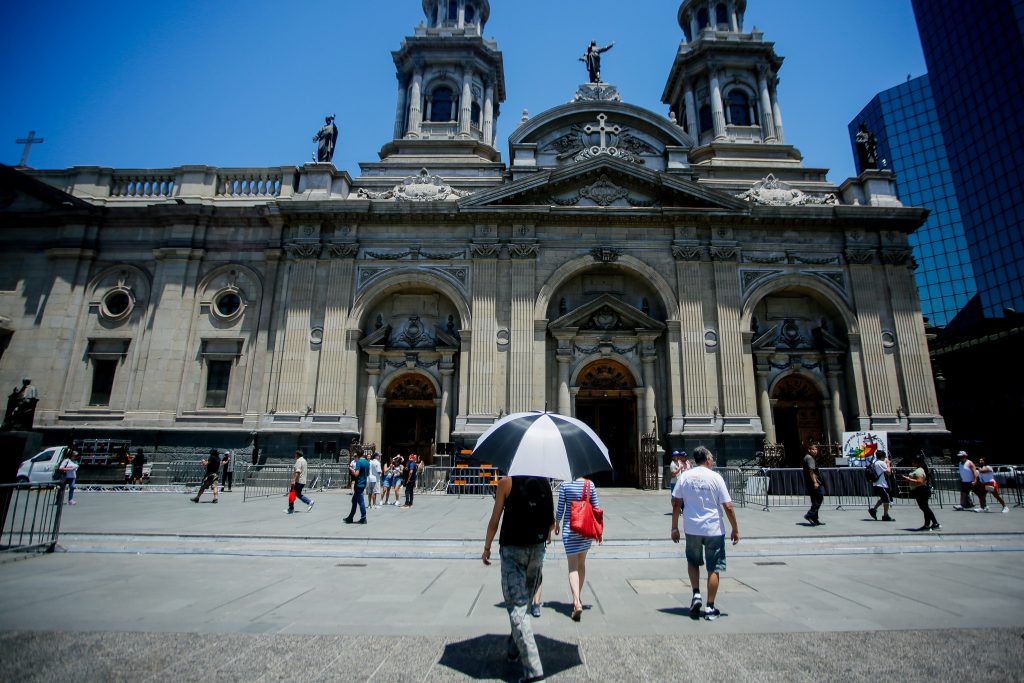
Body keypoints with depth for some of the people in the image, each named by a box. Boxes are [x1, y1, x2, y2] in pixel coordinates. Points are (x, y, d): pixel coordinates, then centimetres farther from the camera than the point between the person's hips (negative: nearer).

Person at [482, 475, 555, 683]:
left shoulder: (507, 482, -9)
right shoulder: (544, 481, 2)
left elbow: (494, 521, -7)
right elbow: (551, 522, 8)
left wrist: (487, 547, 6)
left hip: (512, 550, -4)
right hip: (537, 549, 5)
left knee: (516, 607, -2)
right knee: (524, 602, 22)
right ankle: (514, 650, 37)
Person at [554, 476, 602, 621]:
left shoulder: (565, 485, -9)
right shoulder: (590, 485, -3)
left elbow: (560, 508, -5)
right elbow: (596, 508, 1)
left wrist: (557, 523, 12)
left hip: (569, 529, -3)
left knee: (573, 566, -1)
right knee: (582, 563, 19)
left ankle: (577, 602, -16)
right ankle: (578, 598, 31)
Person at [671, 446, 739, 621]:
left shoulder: (685, 476, 1)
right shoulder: (715, 477, -7)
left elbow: (676, 503, 1)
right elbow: (728, 506, -8)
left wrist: (674, 528, 9)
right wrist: (735, 529, 4)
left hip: (691, 528, 2)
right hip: (714, 529, -2)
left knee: (693, 562, 22)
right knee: (714, 568, 8)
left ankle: (696, 594, 9)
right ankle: (710, 608, 12)